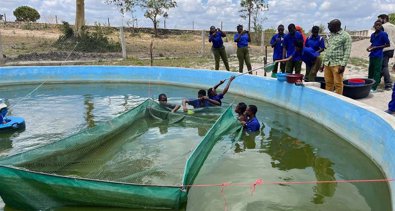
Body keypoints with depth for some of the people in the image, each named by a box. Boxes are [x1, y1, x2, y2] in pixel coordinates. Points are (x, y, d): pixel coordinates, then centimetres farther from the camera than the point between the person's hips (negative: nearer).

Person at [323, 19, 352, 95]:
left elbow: (347, 52, -9)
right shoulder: (331, 35, 17)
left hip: (337, 64, -6)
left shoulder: (345, 36, -4)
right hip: (327, 63, 6)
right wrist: (324, 62, 16)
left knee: (338, 84, -3)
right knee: (328, 83, 7)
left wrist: (343, 65, -16)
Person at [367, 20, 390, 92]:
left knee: (377, 72, -4)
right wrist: (369, 47, 2)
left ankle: (374, 87, -2)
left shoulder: (383, 34, -9)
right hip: (372, 55, 7)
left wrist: (376, 47, -13)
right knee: (370, 71, 14)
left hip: (378, 56, -7)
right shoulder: (372, 35, 10)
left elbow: (388, 44, -7)